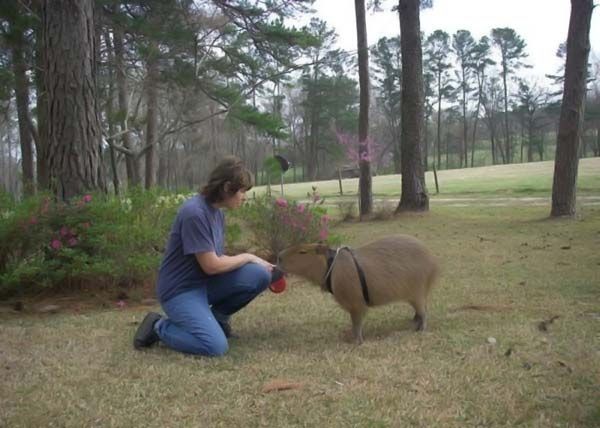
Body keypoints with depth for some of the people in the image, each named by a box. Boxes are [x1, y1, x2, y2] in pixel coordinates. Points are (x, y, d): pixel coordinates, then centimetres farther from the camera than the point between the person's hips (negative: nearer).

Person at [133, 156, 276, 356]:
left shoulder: (217, 212, 5)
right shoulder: (194, 213, -24)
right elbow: (211, 265, -21)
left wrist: (255, 262, 0)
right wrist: (248, 257, -8)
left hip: (206, 283, 8)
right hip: (181, 290, -8)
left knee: (260, 275, -11)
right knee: (216, 346, -25)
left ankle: (216, 316, 11)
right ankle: (159, 326, 0)